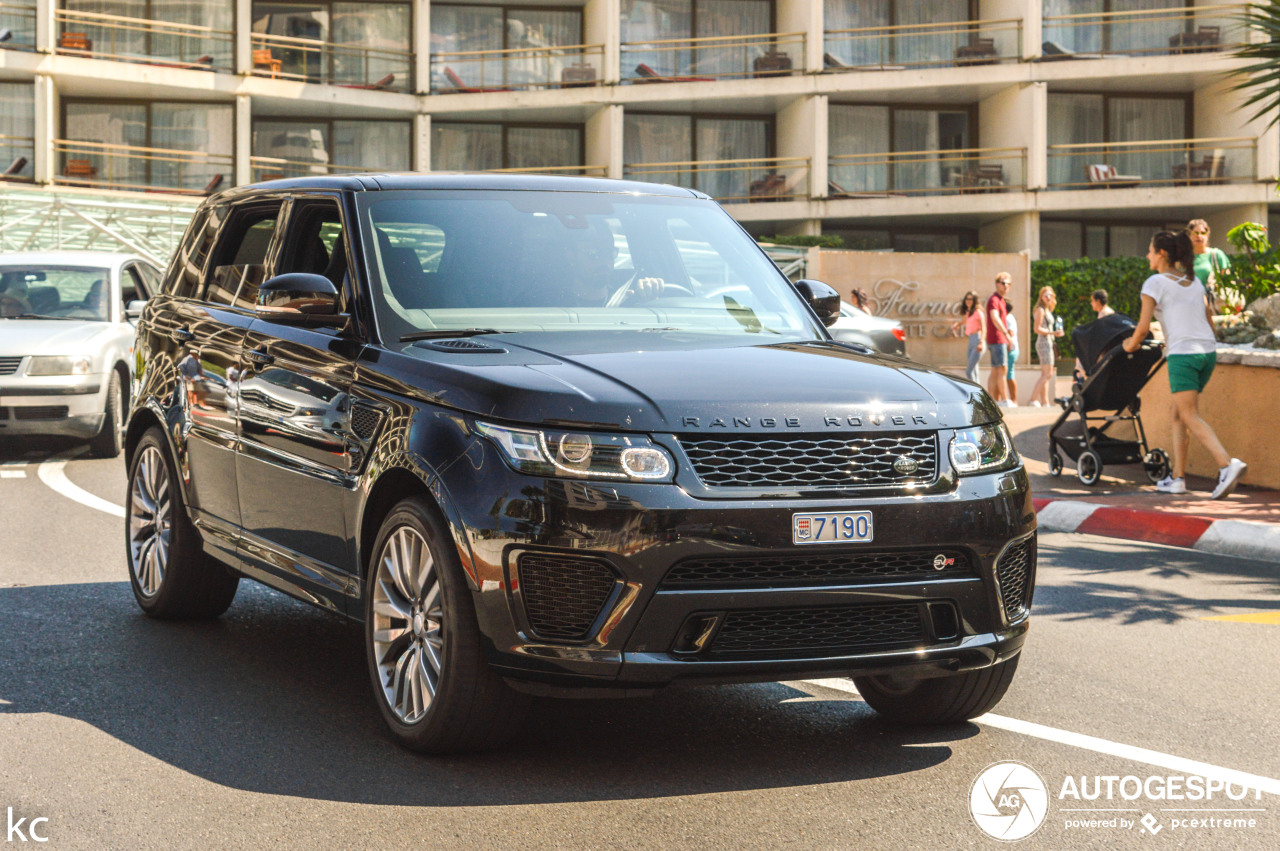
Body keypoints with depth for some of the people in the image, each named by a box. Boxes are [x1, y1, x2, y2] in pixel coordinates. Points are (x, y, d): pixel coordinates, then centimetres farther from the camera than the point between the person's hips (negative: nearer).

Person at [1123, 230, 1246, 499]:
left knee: (1191, 417, -9)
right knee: (1178, 415, 15)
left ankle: (1227, 464, -28)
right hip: (1208, 352, 7)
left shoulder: (1155, 283, -3)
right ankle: (1177, 476, 13)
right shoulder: (1195, 282, 16)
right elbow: (1210, 322, 18)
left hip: (1183, 355, -7)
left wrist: (1131, 345, 12)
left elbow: (1143, 328, -7)